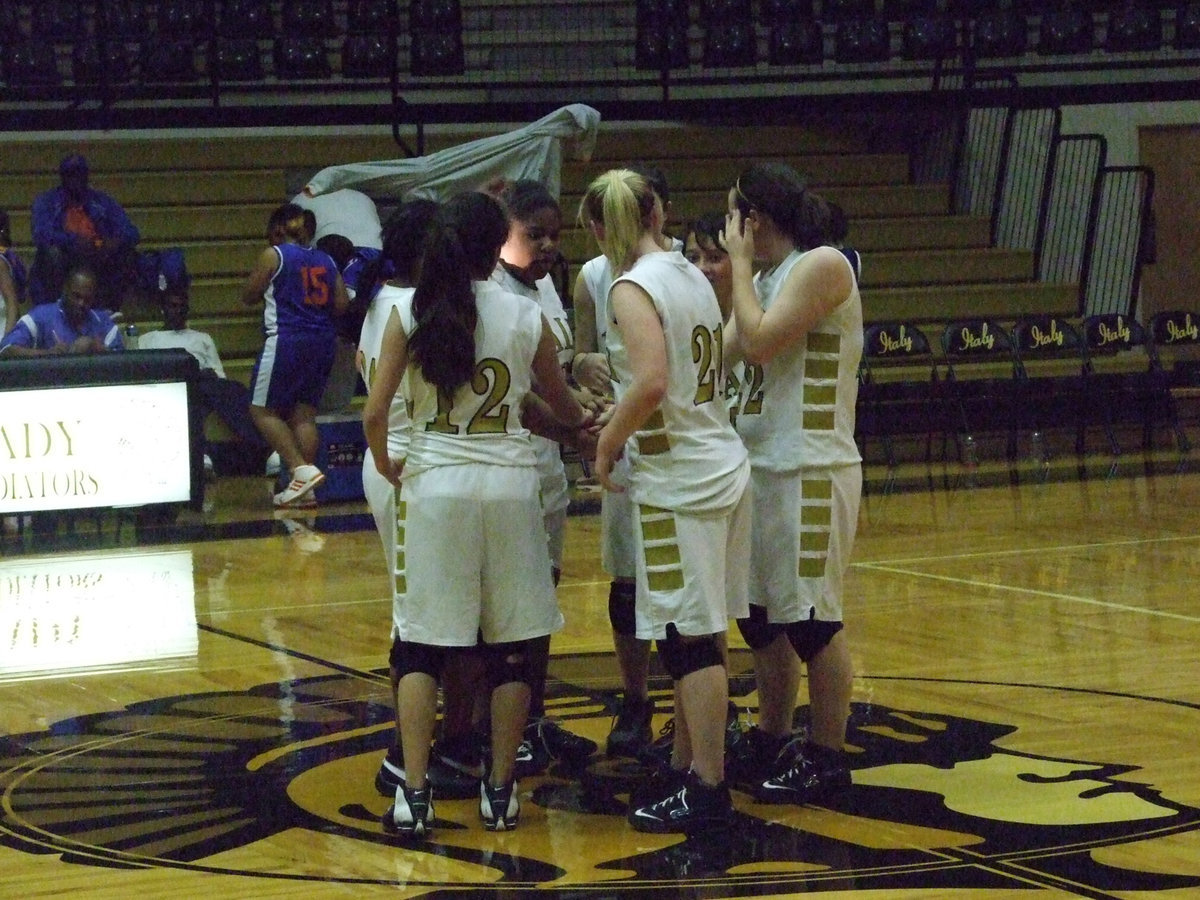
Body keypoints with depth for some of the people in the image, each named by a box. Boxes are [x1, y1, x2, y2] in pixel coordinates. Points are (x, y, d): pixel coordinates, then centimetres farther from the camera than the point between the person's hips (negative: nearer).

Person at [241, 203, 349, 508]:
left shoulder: (273, 255, -2)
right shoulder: (326, 260, 14)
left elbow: (248, 296, 3)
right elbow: (341, 305, 9)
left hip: (286, 341, -6)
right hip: (322, 341, 6)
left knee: (262, 410, 3)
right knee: (304, 413, 9)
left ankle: (302, 470, -12)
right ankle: (304, 488, 4)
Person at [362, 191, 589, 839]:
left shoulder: (411, 313, -2)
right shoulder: (525, 316, 1)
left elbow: (374, 414, -5)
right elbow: (561, 403, 16)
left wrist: (385, 466, 15)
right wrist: (584, 421, 39)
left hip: (435, 484, 0)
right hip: (509, 483, 0)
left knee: (422, 642, 5)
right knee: (511, 643, 10)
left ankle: (414, 793, -2)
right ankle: (500, 792, 12)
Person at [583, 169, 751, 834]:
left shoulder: (632, 287, -14)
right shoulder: (690, 275, 10)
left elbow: (652, 383, -27)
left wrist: (607, 447, -13)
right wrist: (620, 424, 16)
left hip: (678, 481, -8)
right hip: (723, 465, 9)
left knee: (689, 638, -4)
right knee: (699, 634, 14)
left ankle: (706, 790, 0)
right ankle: (685, 767, 22)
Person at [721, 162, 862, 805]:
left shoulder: (823, 266, -12)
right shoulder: (764, 278, 14)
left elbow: (758, 342, -21)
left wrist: (740, 260, -12)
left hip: (810, 472, -9)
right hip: (760, 464, 9)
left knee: (811, 619, -3)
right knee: (759, 614, 14)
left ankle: (826, 758, 6)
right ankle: (772, 742, 26)